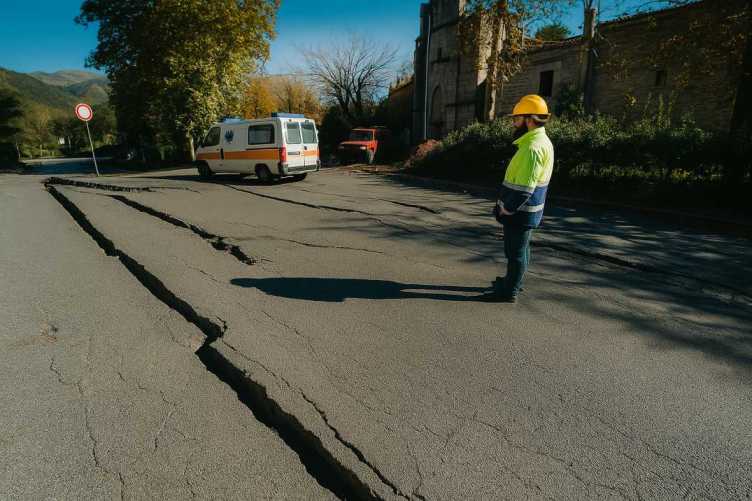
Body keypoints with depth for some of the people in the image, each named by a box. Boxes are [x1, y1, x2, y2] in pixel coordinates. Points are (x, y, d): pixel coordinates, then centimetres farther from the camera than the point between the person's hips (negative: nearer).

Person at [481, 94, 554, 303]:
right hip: (526, 211, 10)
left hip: (520, 213, -10)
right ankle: (512, 281, 38)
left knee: (516, 252, 1)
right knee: (520, 249, 21)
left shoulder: (533, 148, -23)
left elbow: (523, 189, -27)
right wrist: (507, 205, 14)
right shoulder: (541, 142, 11)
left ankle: (510, 292, 13)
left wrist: (506, 209, -17)